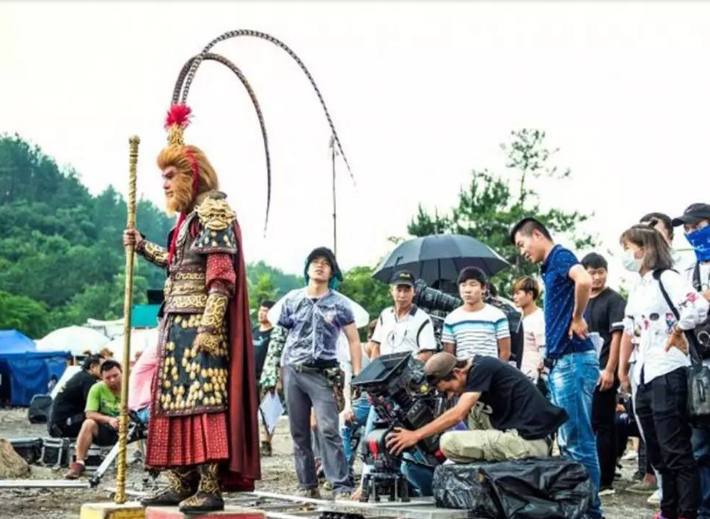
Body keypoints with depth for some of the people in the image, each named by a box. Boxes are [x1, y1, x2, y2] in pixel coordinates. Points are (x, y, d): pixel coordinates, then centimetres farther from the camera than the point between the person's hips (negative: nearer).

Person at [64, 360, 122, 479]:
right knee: (88, 423, -32)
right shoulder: (97, 389, -6)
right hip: (105, 431, 0)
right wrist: (109, 419, -31)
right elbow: (90, 414, -13)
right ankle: (79, 464, -30)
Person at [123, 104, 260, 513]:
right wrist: (143, 247, 32)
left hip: (199, 322, -10)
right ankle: (181, 483, 13)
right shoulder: (190, 215, 19)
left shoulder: (213, 211, -10)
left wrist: (209, 326, -24)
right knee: (177, 400, 9)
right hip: (178, 322, 10)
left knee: (202, 399, -14)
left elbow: (221, 273, -18)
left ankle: (211, 486, -16)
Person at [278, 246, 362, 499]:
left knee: (328, 430, -14)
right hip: (293, 371, 3)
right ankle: (307, 486, 12)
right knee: (299, 432, 5)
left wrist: (357, 376, -6)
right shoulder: (292, 299, 11)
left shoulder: (339, 304, 5)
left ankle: (342, 486, -14)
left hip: (323, 374, -3)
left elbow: (354, 340, 4)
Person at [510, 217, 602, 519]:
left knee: (578, 439, -7)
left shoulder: (560, 256, -9)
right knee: (567, 440, 13)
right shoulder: (551, 267, 19)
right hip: (560, 362, 10)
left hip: (572, 360, -10)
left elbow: (584, 280, -31)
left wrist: (577, 318, -18)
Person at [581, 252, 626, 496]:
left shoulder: (614, 300, -5)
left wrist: (609, 370, -18)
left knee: (602, 426, -5)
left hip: (602, 373, -7)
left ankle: (604, 481, -2)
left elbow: (617, 336, -12)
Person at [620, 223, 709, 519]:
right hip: (644, 376, 9)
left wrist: (677, 333, -13)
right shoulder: (637, 290, 18)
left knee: (676, 451, -8)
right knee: (657, 453, 12)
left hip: (667, 374, -9)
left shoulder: (665, 278, -8)